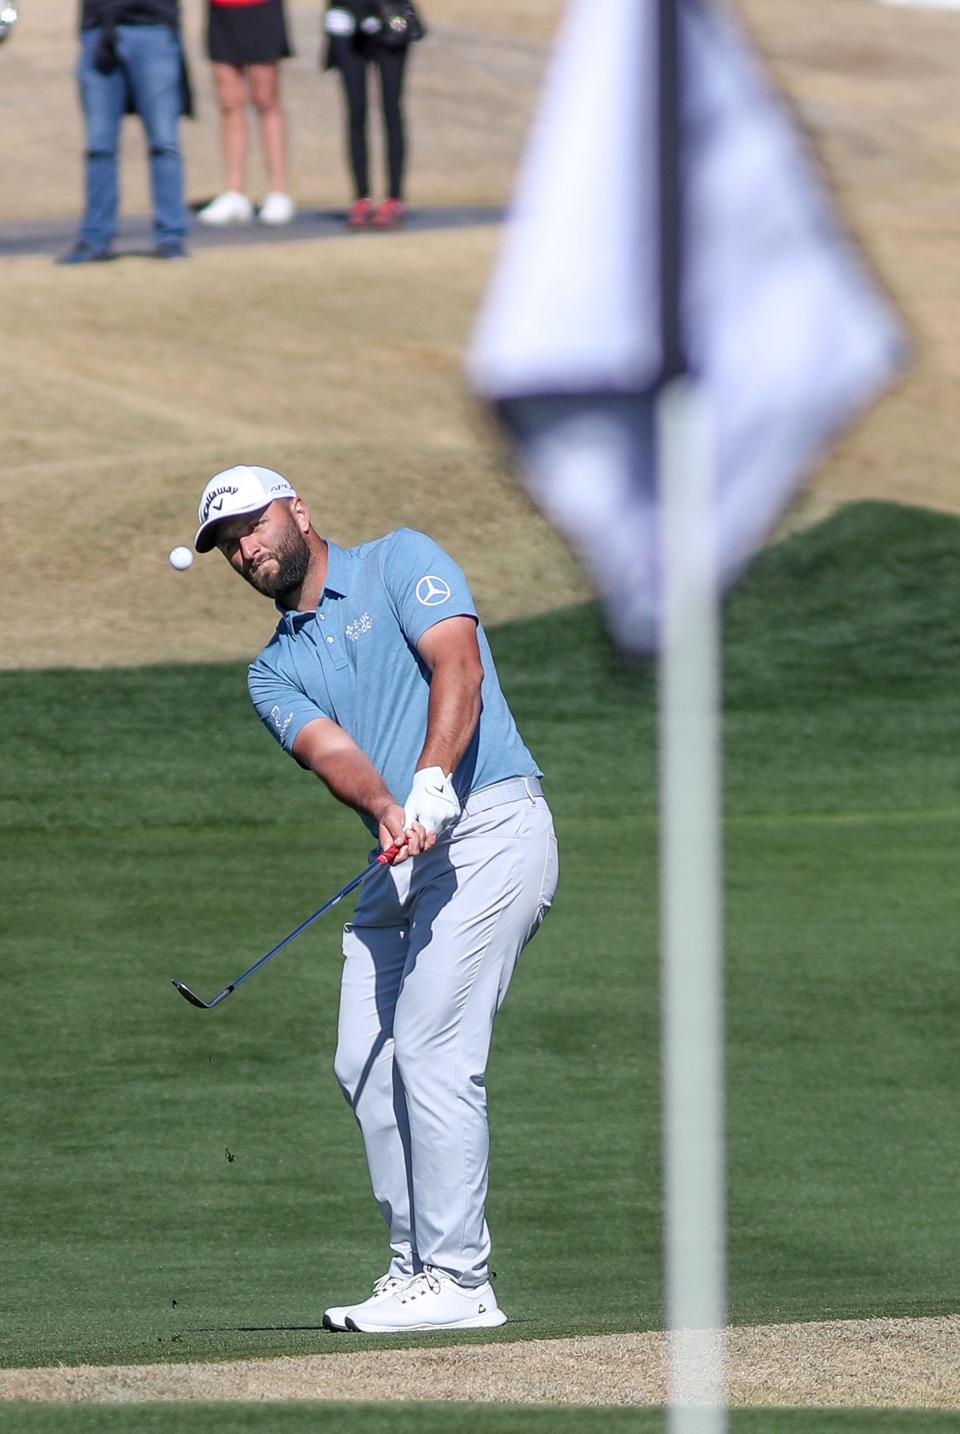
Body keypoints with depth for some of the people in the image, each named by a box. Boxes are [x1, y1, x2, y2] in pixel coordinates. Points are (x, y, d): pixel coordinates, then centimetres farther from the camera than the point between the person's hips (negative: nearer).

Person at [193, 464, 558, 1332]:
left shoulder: (401, 562, 4)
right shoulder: (275, 671, 18)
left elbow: (456, 665, -13)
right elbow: (329, 748, -2)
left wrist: (432, 784, -29)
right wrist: (388, 812, -25)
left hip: (490, 829, -7)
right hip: (399, 863, 7)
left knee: (433, 1051, -14)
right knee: (365, 1063, 3)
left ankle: (455, 1281, -14)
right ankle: (416, 1267, 12)